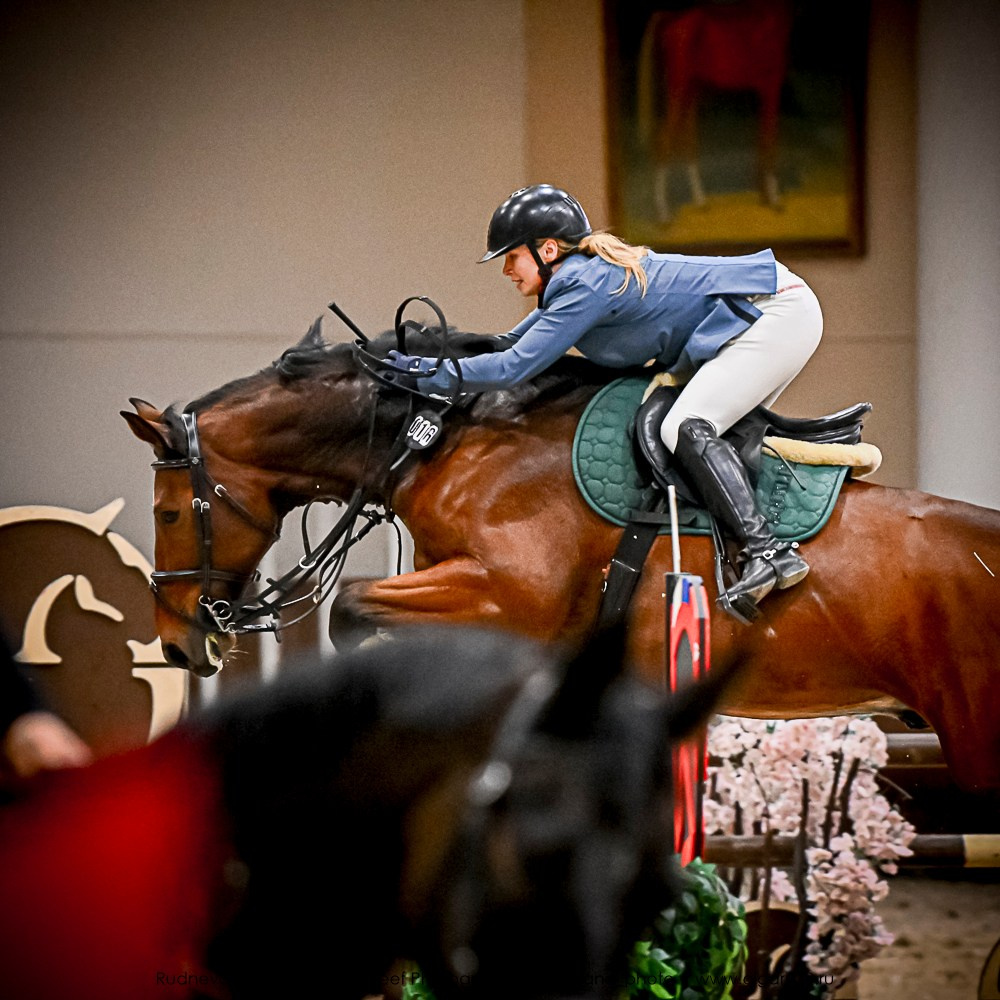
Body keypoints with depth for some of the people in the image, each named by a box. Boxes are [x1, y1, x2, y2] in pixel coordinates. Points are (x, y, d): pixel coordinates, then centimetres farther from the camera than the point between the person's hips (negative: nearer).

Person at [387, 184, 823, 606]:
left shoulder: (588, 285, -20)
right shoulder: (582, 276, 10)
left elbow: (514, 366, -22)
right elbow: (512, 343, 21)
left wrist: (429, 377, -17)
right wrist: (434, 358, 14)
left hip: (782, 314, -11)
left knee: (686, 429, -21)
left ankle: (769, 552, -30)